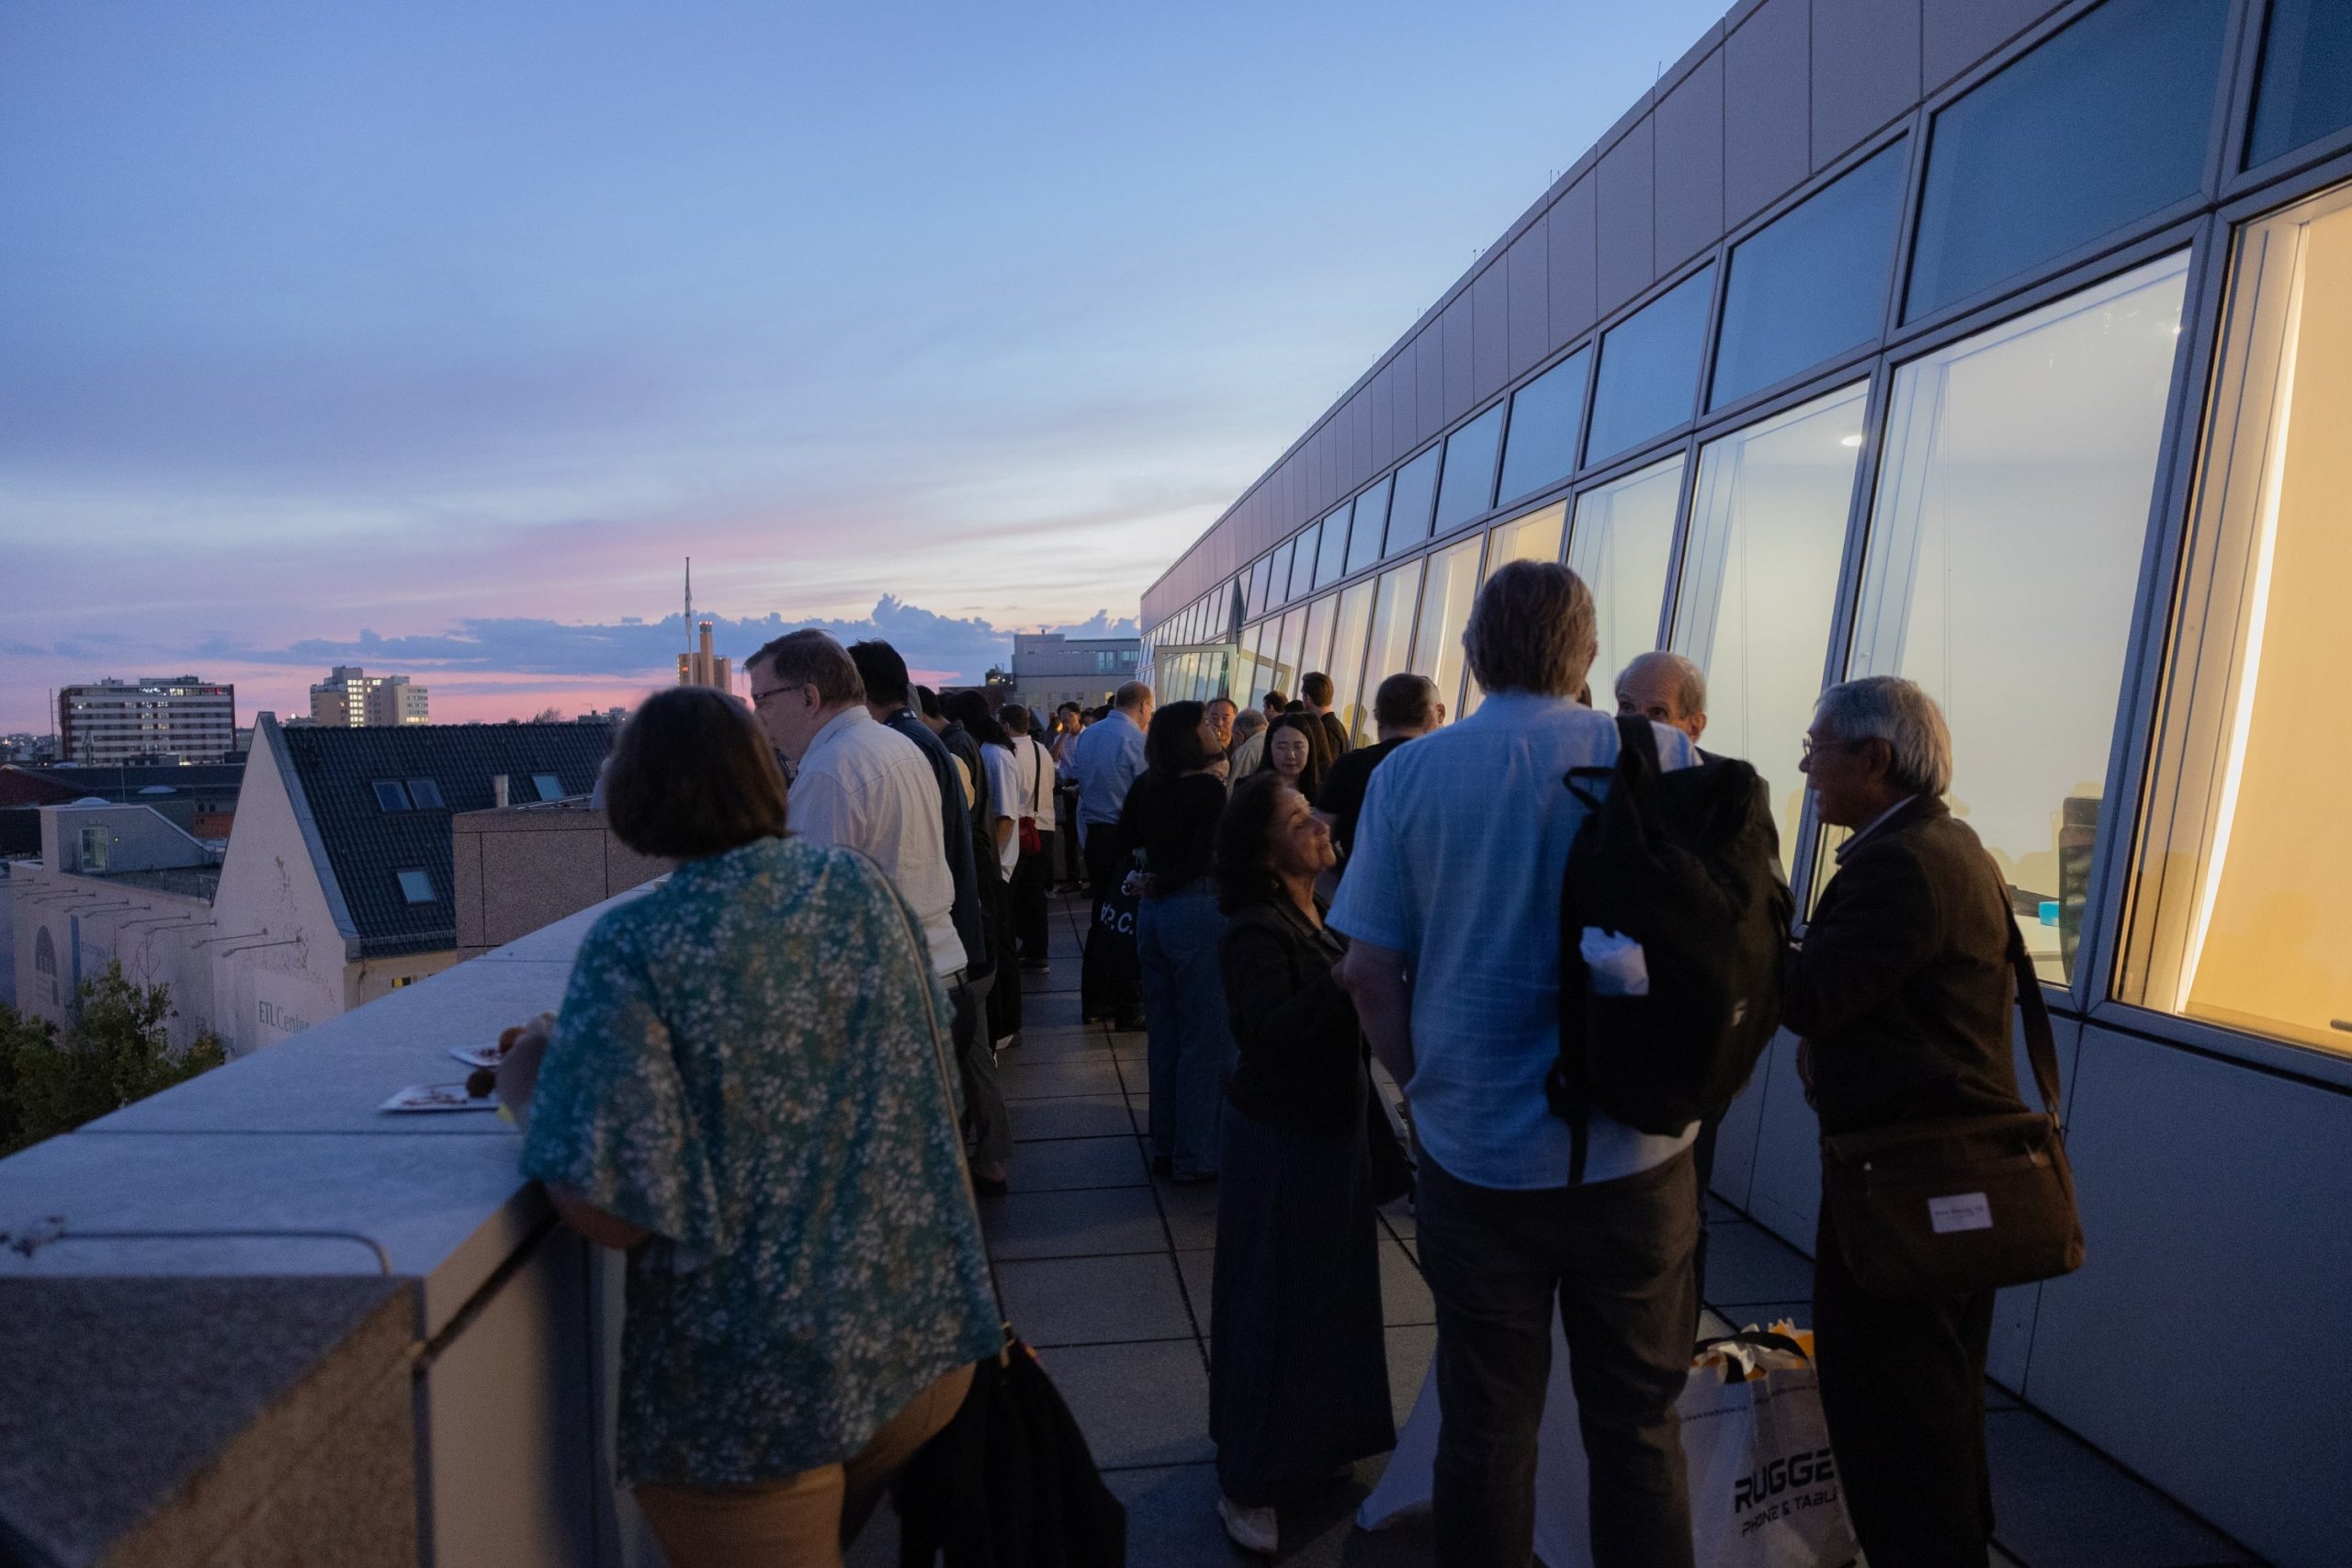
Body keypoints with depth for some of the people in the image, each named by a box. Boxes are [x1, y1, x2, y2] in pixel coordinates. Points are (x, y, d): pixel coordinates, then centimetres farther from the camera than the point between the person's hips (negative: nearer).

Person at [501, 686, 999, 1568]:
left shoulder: (634, 948, -18)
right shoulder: (864, 886, -2)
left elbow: (616, 1211, -21)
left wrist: (528, 1081, -3)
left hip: (758, 1402, -5)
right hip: (923, 1334, 6)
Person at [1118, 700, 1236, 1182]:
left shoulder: (1145, 786, 7)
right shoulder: (1208, 787, -13)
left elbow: (1126, 844, 15)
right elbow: (1203, 857, -18)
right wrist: (1160, 884, -7)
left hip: (1151, 911, 7)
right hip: (1195, 911, -7)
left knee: (1163, 1034, 17)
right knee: (1204, 1037, 4)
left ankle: (1164, 1144, 28)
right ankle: (1196, 1155, 12)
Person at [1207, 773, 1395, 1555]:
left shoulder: (1329, 914, 4)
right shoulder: (1256, 933, -21)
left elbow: (1346, 1017, 7)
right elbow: (1267, 1032, -34)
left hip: (1337, 1128, 8)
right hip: (1280, 1138, -8)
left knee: (1334, 1290, 20)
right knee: (1272, 1303, 5)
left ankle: (1318, 1441, 42)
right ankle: (1248, 1479, 24)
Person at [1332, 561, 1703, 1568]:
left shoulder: (1410, 773, -6)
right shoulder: (1662, 759, -7)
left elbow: (1367, 970, -6)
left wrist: (1428, 1092, 8)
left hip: (1475, 1150, 0)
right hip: (1637, 1154, 0)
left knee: (1485, 1422, 16)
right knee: (1638, 1425, 18)